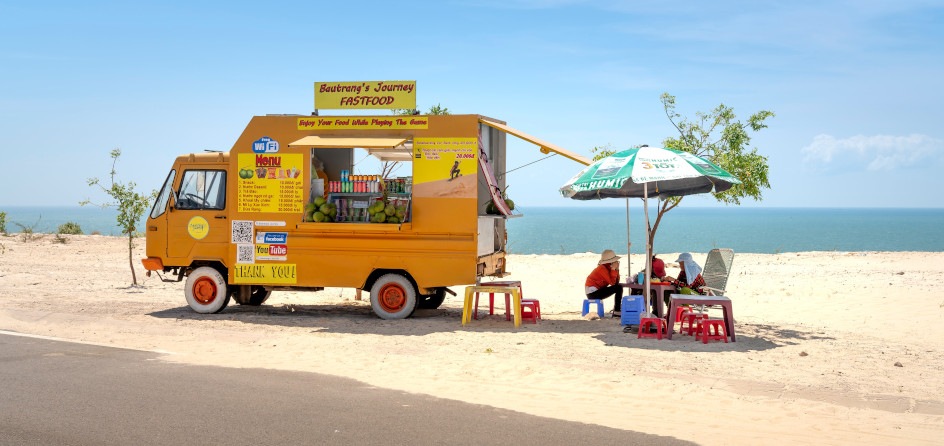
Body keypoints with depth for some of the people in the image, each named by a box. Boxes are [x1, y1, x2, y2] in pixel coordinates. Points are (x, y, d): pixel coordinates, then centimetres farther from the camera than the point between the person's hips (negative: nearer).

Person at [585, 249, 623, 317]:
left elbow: (616, 282, 5)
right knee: (618, 288, -17)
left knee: (619, 286, 14)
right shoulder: (602, 268, -17)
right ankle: (617, 312, -12)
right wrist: (613, 269, -19)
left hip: (597, 290, 10)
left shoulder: (608, 268, 9)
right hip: (593, 293, -10)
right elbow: (612, 283, -22)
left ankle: (617, 309, 13)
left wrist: (617, 269, -3)